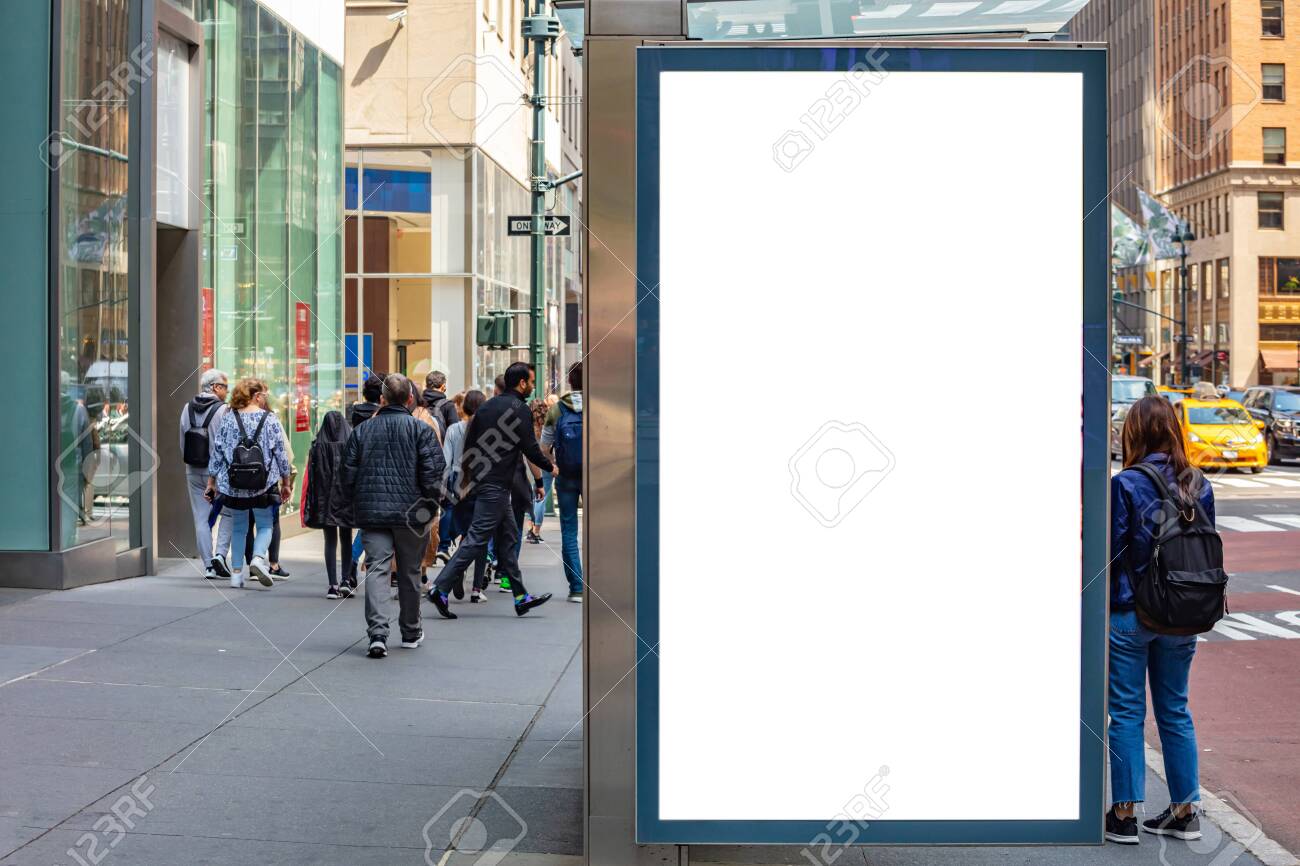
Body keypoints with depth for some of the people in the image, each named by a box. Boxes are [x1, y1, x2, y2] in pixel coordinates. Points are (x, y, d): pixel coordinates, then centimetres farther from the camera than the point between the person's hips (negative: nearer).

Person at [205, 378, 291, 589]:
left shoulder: (228, 418, 4)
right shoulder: (270, 419, -2)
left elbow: (217, 451, 6)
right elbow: (280, 453, 0)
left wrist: (212, 482, 12)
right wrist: (285, 482, 9)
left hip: (234, 485, 3)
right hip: (263, 484, -2)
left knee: (238, 527, 14)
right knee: (265, 525, 9)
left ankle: (236, 572, 12)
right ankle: (258, 557, -16)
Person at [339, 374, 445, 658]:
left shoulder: (361, 430, 6)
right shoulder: (421, 429, -3)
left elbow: (347, 472, 7)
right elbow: (432, 471, -10)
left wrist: (356, 502, 18)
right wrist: (429, 501, 3)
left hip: (371, 512, 1)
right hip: (411, 513, -1)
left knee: (376, 569, -3)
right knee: (409, 572, 12)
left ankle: (377, 633, -19)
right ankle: (410, 633, 25)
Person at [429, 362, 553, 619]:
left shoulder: (487, 406, 14)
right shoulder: (519, 409, -11)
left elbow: (469, 443, 17)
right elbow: (530, 448, -12)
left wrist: (467, 474, 25)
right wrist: (550, 467, 5)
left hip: (482, 480, 10)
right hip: (497, 484, -10)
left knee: (509, 536, 14)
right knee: (477, 538, -9)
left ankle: (521, 597, 18)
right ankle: (440, 588, -11)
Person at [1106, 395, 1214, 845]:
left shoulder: (1125, 484, -15)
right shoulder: (1198, 485, 1)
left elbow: (1111, 551, -13)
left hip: (1129, 615, -4)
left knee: (1126, 713, 4)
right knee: (1175, 710, 14)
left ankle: (1124, 815, 8)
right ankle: (1184, 811, 19)